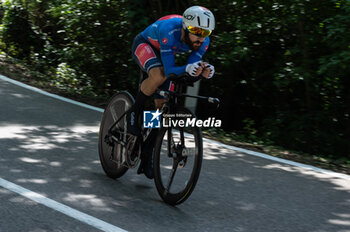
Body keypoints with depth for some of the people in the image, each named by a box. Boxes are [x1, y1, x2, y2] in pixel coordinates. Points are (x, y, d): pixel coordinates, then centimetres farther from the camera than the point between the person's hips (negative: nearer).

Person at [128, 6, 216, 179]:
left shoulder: (203, 42, -25)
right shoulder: (169, 30, -41)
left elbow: (190, 68, -23)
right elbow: (169, 70, -42)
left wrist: (204, 71, -44)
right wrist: (188, 69, -61)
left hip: (163, 54, 6)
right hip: (144, 45, -5)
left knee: (162, 106, 0)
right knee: (159, 75, -38)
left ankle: (147, 157, 12)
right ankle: (134, 113, -13)